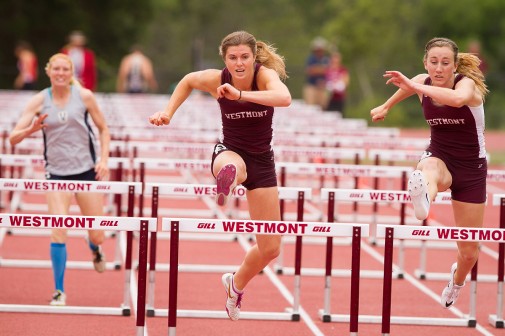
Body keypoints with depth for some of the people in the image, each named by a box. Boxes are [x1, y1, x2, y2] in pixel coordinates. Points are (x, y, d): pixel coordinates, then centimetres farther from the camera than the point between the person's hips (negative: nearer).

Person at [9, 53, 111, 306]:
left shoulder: (84, 96, -4)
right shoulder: (39, 101, -5)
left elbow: (103, 129, 8)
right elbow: (13, 138, -8)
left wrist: (104, 159, -4)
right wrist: (31, 129, -28)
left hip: (86, 170, 1)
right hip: (57, 173, -1)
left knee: (97, 235, 7)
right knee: (58, 232, -13)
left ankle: (95, 250, 46)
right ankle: (59, 291, -1)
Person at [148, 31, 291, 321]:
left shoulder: (266, 75, -19)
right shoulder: (217, 79, -13)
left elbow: (284, 98, -44)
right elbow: (188, 81, 12)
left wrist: (240, 94, -54)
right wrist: (168, 112, 3)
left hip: (262, 161, 1)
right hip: (230, 151, -1)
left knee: (270, 248, 7)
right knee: (232, 167, -45)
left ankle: (236, 284, 36)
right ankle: (225, 181, -81)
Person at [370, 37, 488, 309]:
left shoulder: (467, 83, -20)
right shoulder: (423, 82, -6)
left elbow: (459, 98, -47)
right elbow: (408, 88, 22)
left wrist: (415, 87, -49)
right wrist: (386, 107, 37)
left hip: (471, 167, -2)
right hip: (439, 157, 2)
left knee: (469, 251, 6)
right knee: (430, 170, -42)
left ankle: (457, 281, 41)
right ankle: (422, 198, -78)